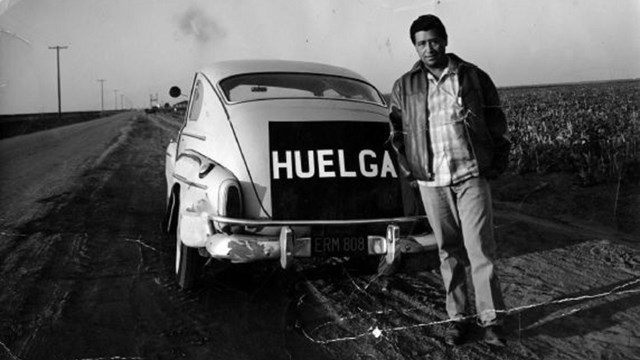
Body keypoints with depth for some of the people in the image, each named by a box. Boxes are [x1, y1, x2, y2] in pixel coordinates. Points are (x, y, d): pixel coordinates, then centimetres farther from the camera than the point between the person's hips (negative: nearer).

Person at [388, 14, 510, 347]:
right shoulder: (404, 86, 7)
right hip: (431, 182, 2)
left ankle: (491, 319, 4)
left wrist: (496, 166, 2)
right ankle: (457, 317, 17)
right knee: (448, 251, 8)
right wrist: (408, 171, 6)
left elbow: (496, 123, 7)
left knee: (480, 249, -4)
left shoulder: (473, 77, 4)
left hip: (472, 177, -1)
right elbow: (396, 132, 14)